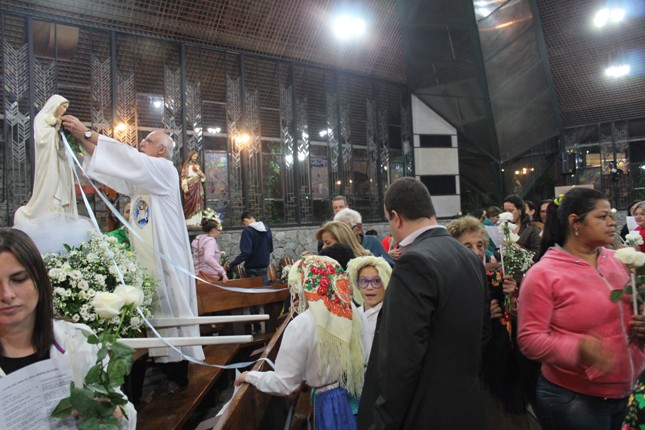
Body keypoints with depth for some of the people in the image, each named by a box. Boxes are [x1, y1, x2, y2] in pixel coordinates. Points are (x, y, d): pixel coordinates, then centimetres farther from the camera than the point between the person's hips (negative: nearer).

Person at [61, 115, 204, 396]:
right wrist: (83, 140, 4)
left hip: (165, 257, -8)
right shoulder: (141, 179, 18)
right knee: (156, 313, 10)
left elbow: (130, 158, -18)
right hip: (146, 258, 8)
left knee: (170, 310, -3)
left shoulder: (165, 170, -6)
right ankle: (167, 369, 20)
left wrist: (87, 134, -14)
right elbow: (110, 164, 15)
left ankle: (178, 376, 6)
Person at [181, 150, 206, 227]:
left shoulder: (196, 165, 17)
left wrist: (199, 172, -5)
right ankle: (190, 222, -7)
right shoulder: (186, 165, 0)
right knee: (190, 203, -8)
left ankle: (197, 221, 3)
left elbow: (203, 177, 17)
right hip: (190, 186, -6)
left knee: (198, 203, 1)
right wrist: (185, 188, -18)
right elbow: (184, 177, -8)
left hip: (198, 187, 6)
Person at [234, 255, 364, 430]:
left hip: (332, 401, -5)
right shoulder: (350, 309, -7)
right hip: (359, 394, 5)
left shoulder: (301, 326, -21)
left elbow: (283, 384, -14)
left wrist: (250, 376, 1)